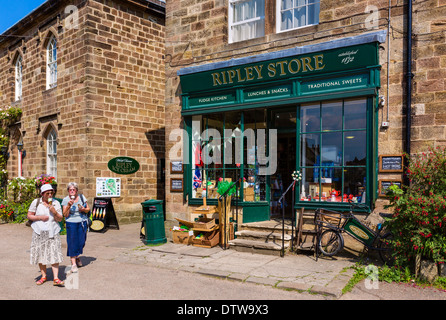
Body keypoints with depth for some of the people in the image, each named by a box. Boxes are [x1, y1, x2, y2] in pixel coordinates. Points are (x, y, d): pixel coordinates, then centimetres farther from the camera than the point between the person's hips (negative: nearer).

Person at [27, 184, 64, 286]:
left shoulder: (56, 203, 4)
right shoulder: (36, 202, 3)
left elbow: (60, 219, 4)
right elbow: (29, 216, 5)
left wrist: (54, 212, -15)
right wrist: (40, 217, -11)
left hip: (52, 232, 0)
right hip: (39, 232, 1)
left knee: (54, 254, -8)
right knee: (40, 254, 5)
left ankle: (56, 278, -6)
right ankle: (43, 276, 21)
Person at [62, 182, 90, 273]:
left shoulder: (82, 197, 3)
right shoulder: (65, 200, -3)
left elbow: (88, 209, 8)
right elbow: (65, 215, -6)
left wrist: (84, 209, -13)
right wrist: (68, 206, -21)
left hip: (82, 223, 2)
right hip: (71, 224, -2)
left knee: (81, 242, 7)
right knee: (72, 242, -4)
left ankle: (77, 256, 34)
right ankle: (73, 263, 2)